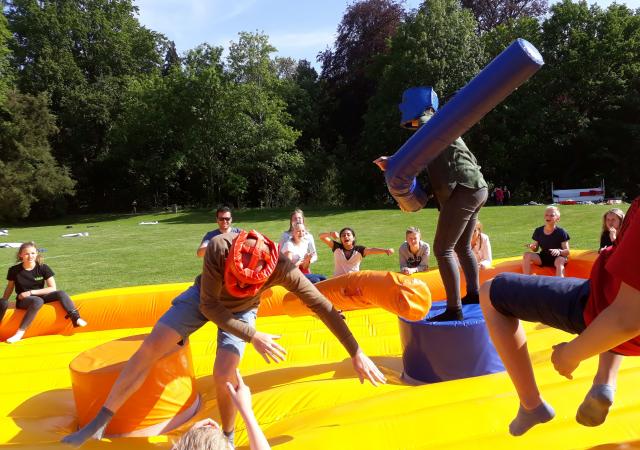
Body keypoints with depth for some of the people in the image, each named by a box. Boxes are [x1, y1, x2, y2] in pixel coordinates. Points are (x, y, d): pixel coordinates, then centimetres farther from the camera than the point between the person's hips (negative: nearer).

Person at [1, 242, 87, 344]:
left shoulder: (43, 268, -6)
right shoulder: (14, 270, -6)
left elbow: (53, 288, -9)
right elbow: (9, 287, 10)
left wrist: (31, 292, -14)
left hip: (40, 296, 2)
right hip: (23, 301, -2)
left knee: (61, 294, -26)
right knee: (37, 301, -38)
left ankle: (76, 318, -36)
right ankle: (20, 332, -38)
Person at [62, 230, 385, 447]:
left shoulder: (282, 267, -37)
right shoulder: (218, 248, -40)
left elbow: (323, 307, -30)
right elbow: (209, 306, -29)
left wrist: (357, 354, -28)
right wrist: (253, 337, -35)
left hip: (241, 310, 0)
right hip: (204, 299, 1)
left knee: (224, 374, -20)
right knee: (149, 349, -7)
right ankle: (98, 424, 8)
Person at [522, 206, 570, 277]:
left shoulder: (561, 232, -8)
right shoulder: (538, 231, 1)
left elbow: (567, 251, -10)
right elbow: (536, 249, 8)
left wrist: (559, 251, -33)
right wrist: (532, 247, -17)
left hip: (557, 258, -4)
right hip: (543, 258, 4)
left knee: (560, 261, -38)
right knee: (527, 255, -20)